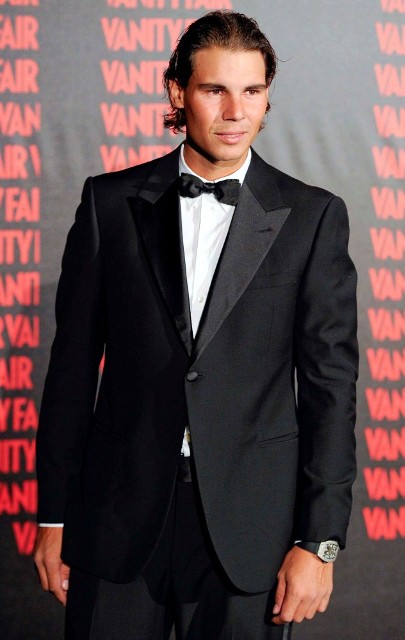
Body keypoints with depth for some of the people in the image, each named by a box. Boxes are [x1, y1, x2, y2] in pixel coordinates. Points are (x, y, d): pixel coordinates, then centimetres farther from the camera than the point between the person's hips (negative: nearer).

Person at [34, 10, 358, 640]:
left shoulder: (312, 216, 1)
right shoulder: (110, 201, 4)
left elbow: (330, 382, -1)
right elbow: (73, 363, 5)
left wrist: (319, 541, -6)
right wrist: (54, 516, 4)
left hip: (249, 526, -1)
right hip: (119, 514, 1)